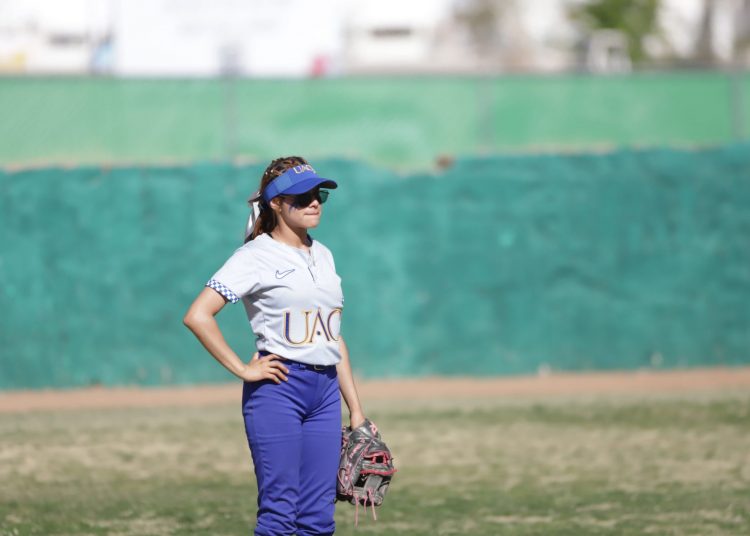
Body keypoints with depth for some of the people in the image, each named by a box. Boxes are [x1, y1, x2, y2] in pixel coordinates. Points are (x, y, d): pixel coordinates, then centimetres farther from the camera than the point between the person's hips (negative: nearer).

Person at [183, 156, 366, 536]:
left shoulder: (322, 255, 16)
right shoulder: (257, 256, -6)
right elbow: (197, 316, -15)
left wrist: (355, 409, 17)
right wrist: (242, 370, -14)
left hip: (326, 391, 7)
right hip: (277, 388, -7)